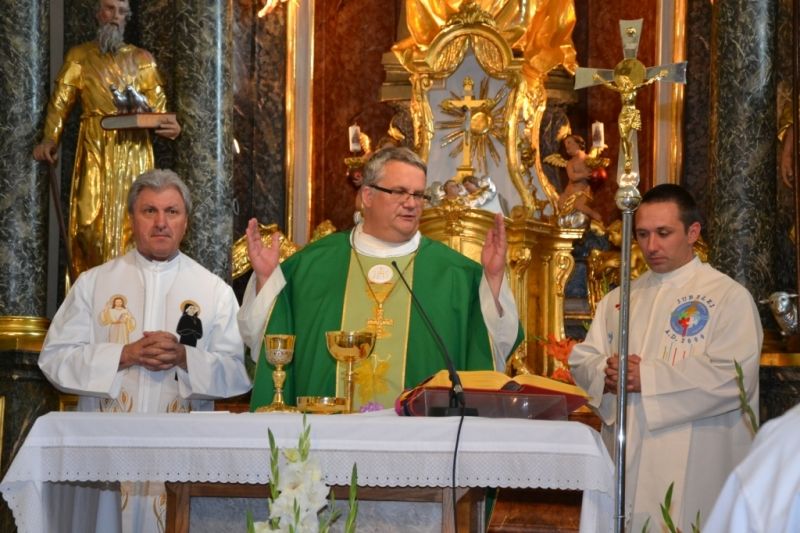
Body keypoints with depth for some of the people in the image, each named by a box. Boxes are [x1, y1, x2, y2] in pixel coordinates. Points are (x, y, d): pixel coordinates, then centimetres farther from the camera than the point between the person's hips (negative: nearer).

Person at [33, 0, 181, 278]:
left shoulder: (141, 59, 14)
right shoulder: (79, 56, 11)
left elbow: (157, 105, 7)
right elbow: (61, 100, 3)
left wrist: (168, 126, -16)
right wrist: (50, 138, -13)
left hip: (134, 149, 1)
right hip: (95, 148, -1)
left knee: (131, 217, -4)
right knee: (90, 218, -7)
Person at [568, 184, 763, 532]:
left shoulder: (729, 297, -3)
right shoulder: (620, 299, 16)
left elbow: (732, 378, -15)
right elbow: (582, 360, 12)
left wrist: (647, 378, -16)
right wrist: (607, 375, -12)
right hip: (624, 464, 5)